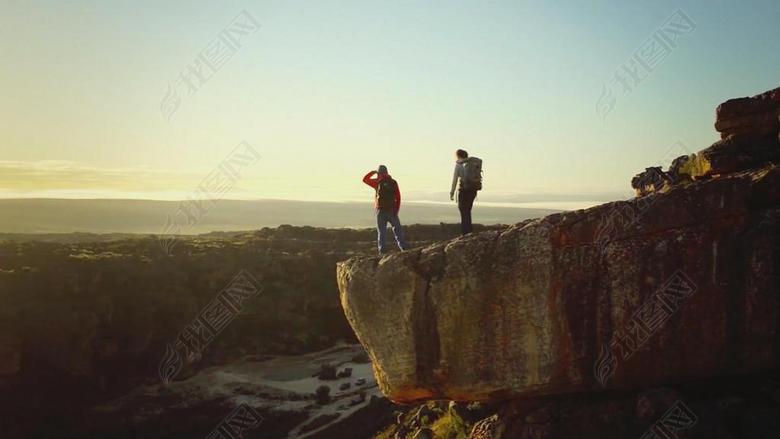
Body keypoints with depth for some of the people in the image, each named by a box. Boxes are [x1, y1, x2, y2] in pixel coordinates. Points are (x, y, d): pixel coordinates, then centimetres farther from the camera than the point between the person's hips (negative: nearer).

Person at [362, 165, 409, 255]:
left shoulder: (377, 182, -5)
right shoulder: (393, 182, 3)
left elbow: (365, 179, 6)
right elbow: (398, 197, 2)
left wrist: (372, 172, 15)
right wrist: (397, 209, 8)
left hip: (381, 210, -1)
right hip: (392, 210, 1)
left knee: (381, 232, 6)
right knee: (397, 230, 8)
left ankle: (382, 250, 2)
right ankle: (403, 246, -1)